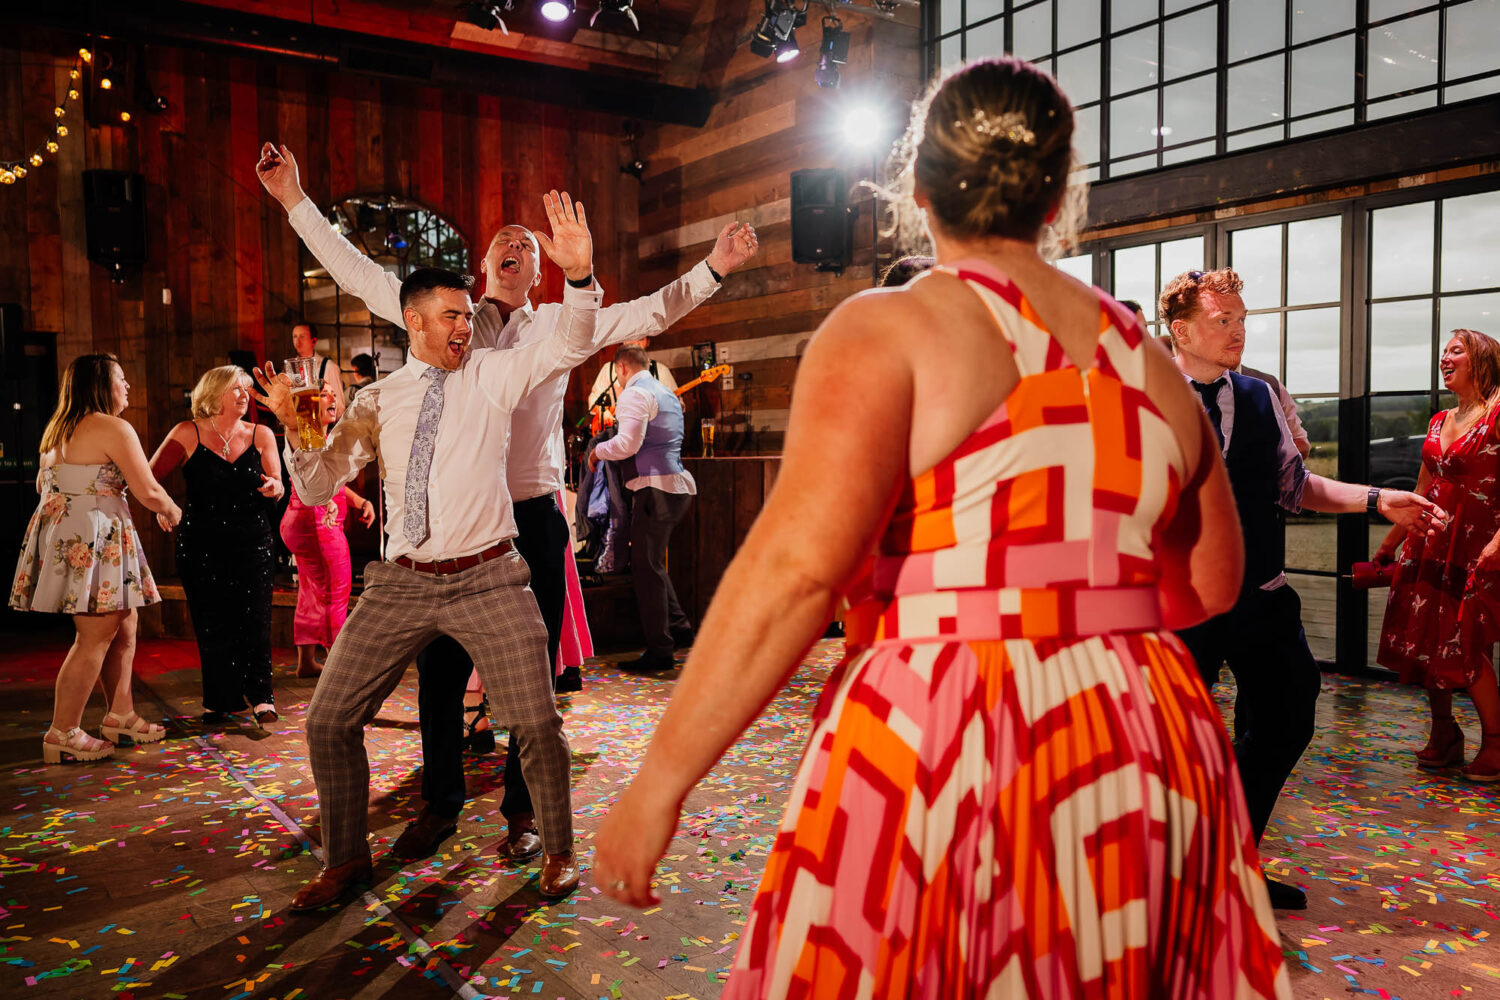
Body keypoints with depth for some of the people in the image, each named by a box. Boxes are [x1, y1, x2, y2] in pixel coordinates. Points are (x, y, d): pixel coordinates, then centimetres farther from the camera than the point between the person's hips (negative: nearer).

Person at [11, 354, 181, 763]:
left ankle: (120, 714, 24)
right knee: (95, 638, -4)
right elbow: (148, 491, -14)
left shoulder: (58, 429, 16)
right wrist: (171, 511, 6)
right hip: (93, 541, -10)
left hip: (62, 536, 10)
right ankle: (63, 734, 1)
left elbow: (44, 483, 27)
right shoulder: (113, 429, -12)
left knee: (123, 629, 16)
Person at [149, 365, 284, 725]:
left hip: (253, 543, 1)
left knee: (254, 620, -5)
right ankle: (221, 700, 20)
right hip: (202, 544, -1)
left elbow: (278, 487, 5)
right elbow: (149, 478, -3)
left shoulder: (261, 435, 6)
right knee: (211, 624, 4)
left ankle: (259, 696, 10)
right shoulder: (188, 434, 0)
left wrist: (273, 488, -18)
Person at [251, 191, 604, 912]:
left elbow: (571, 346, -11)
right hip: (403, 582, 3)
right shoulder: (376, 400, 8)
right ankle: (345, 858, 26)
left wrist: (579, 273, -28)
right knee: (330, 719, 3)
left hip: (487, 581, -2)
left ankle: (558, 851, 18)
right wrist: (295, 427, -11)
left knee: (535, 721, -7)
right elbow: (317, 488, 8)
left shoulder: (492, 374, 3)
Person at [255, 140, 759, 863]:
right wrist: (296, 202, 9)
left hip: (532, 519, -1)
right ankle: (441, 804, 26)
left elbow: (648, 313, 4)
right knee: (441, 669, 8)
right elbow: (361, 275, 12)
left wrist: (712, 268, -6)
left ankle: (524, 811, 20)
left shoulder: (557, 325, 10)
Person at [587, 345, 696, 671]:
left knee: (646, 567, -3)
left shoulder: (634, 394, -8)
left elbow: (627, 443, -20)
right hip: (679, 484, 9)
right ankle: (678, 628, 21)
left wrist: (597, 450, -3)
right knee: (651, 562, 20)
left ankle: (659, 651, 0)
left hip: (656, 487, -9)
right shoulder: (668, 394, 20)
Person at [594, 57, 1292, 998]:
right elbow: (1213, 583, 17)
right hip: (1148, 755, 6)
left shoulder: (887, 329, -9)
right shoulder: (1148, 359, 9)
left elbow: (799, 564, -21)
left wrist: (660, 778, -16)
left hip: (934, 748, -6)